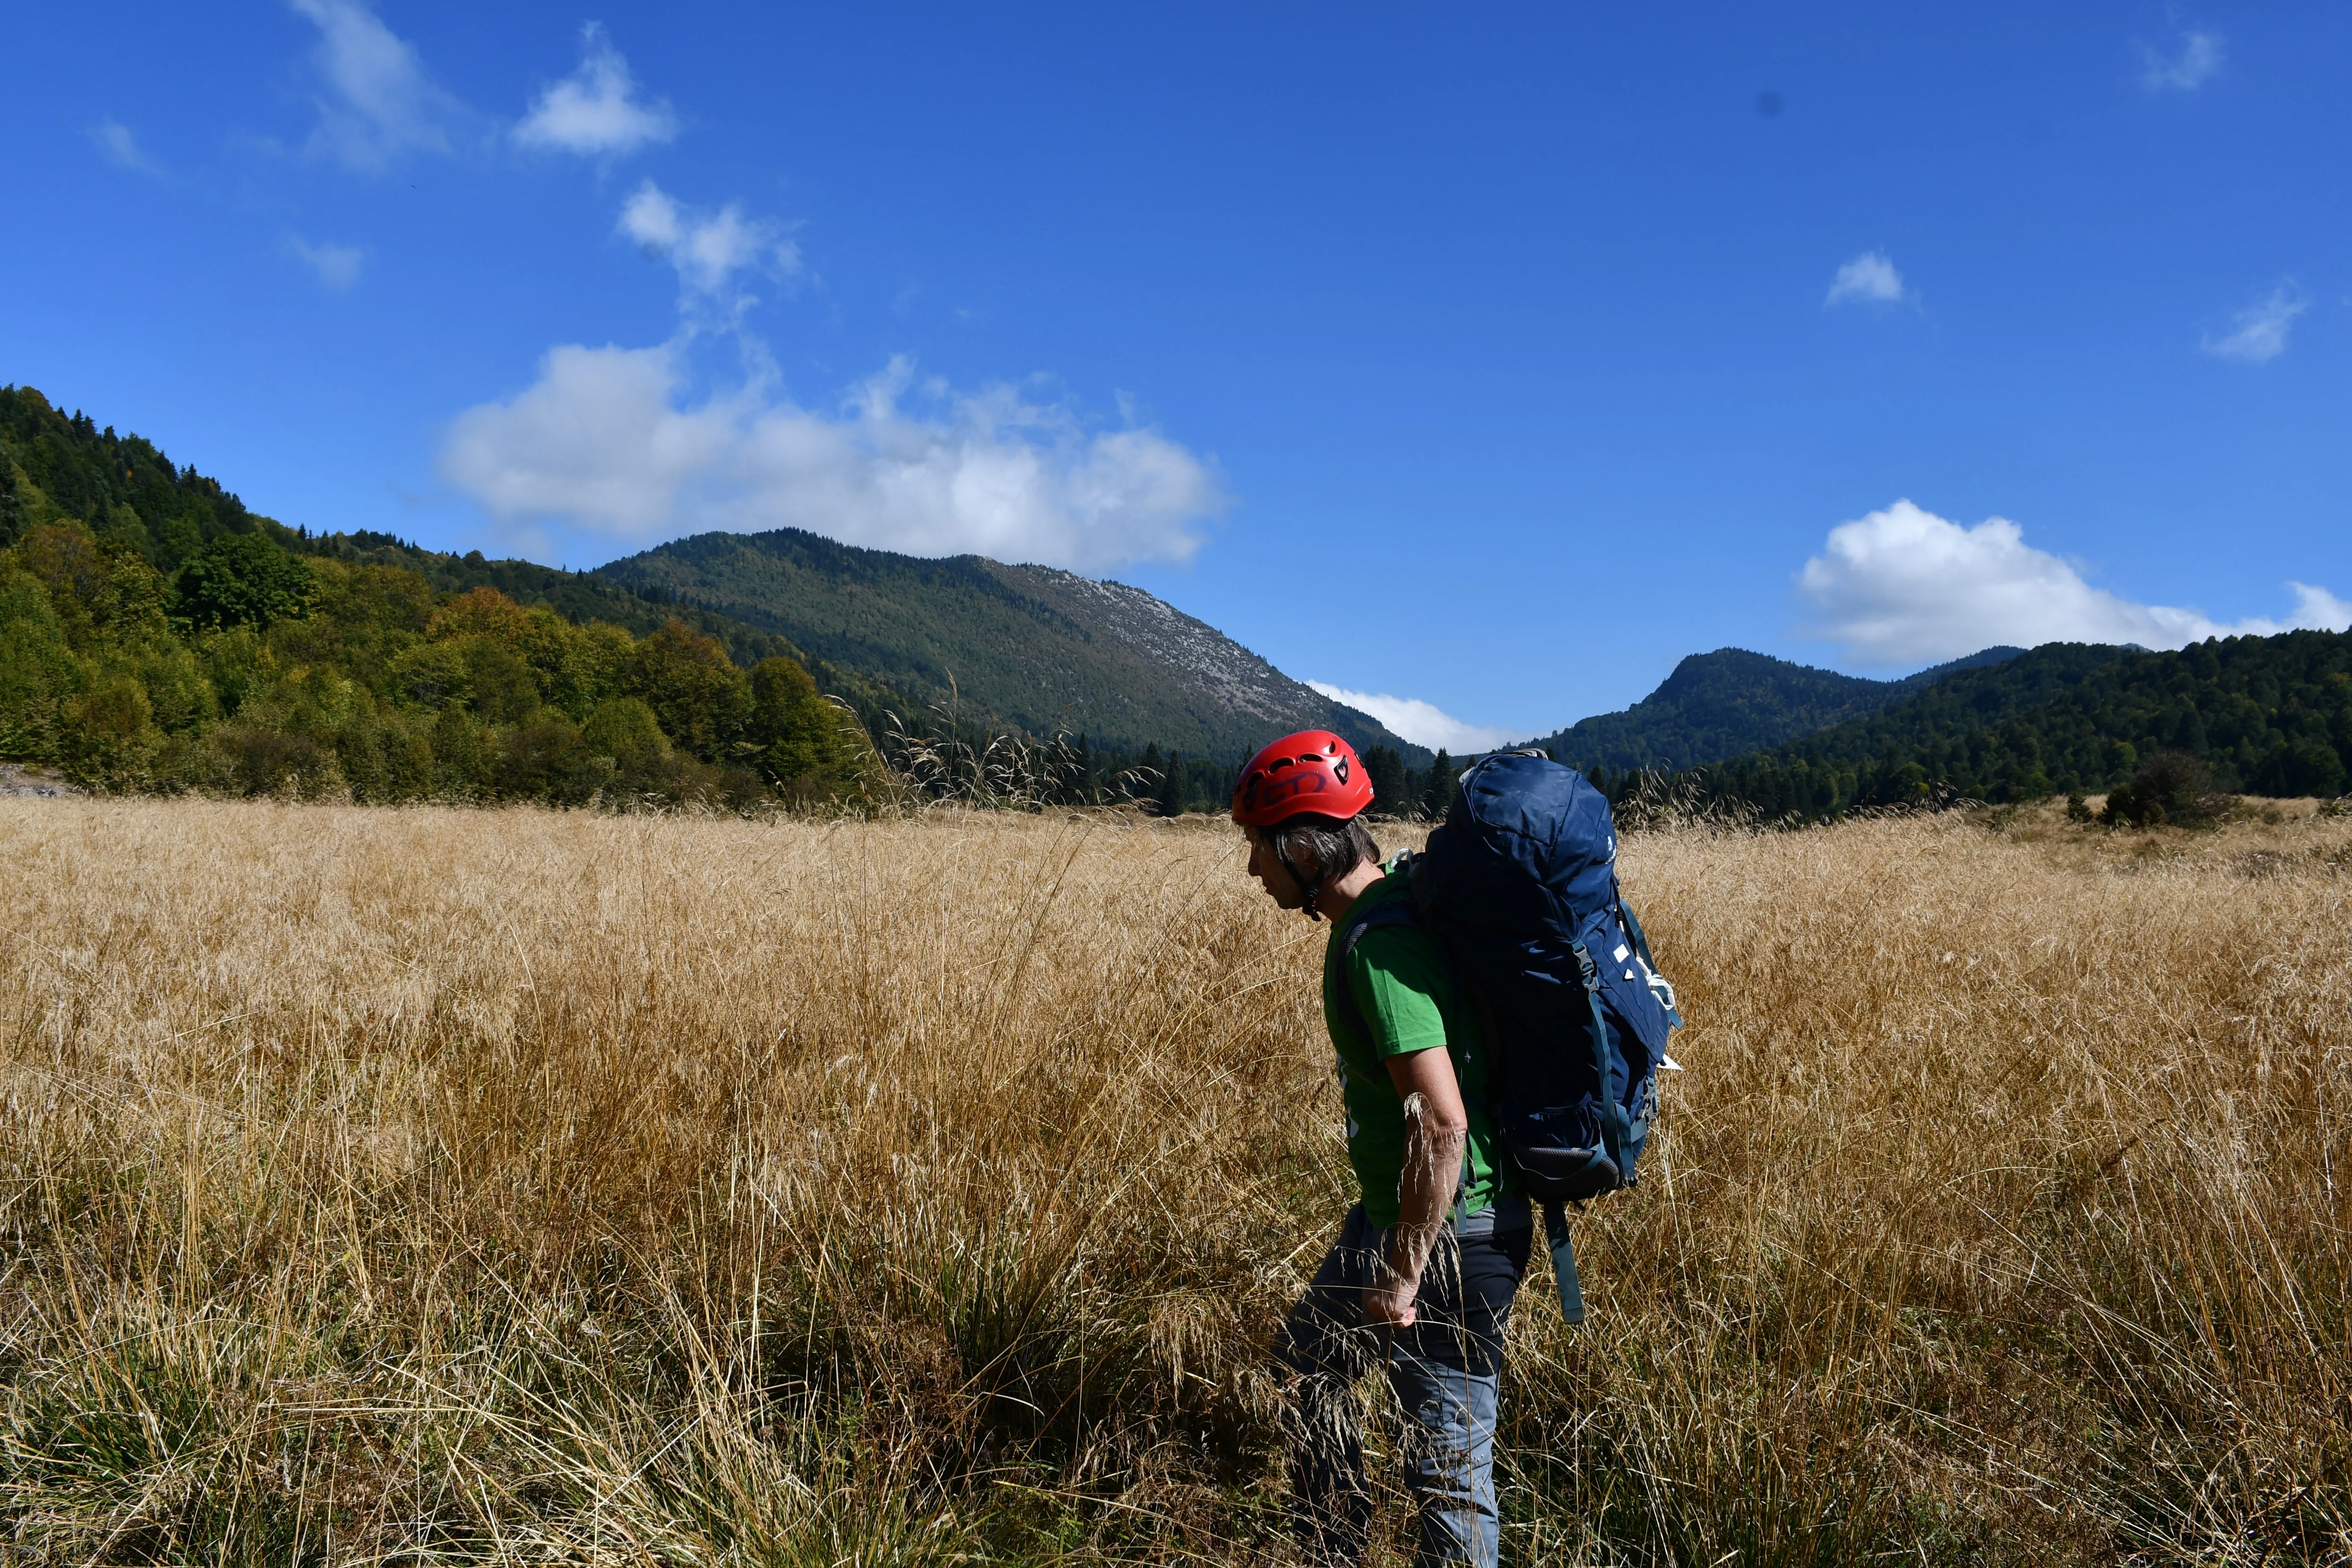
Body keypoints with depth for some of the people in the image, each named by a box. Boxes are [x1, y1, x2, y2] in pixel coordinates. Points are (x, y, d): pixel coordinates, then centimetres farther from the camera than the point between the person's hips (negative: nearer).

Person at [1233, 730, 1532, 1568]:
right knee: (1308, 1362, 26)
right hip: (1394, 1210, 11)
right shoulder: (1395, 895, 5)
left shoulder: (1378, 947, -26)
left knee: (1446, 1459, 1)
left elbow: (1442, 1122, -31)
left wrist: (1402, 1276, -22)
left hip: (1450, 1231, -11)